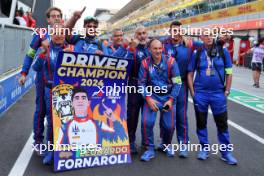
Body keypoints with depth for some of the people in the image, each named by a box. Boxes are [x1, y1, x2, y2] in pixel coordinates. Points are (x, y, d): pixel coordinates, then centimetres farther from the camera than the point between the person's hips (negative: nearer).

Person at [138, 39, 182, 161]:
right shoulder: (145, 63, -7)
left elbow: (177, 82, -5)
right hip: (152, 96, 0)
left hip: (168, 96, 0)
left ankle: (167, 145, 33)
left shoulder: (170, 61, -9)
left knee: (169, 125, 1)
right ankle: (149, 149, 5)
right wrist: (148, 98, -13)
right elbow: (141, 83, -2)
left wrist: (171, 99, -11)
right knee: (146, 122, -16)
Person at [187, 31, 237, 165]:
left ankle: (225, 152, 18)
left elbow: (229, 73, 4)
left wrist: (227, 91, 0)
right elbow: (190, 74, 5)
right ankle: (204, 149, 26)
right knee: (201, 122, 10)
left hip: (218, 93, 0)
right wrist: (192, 92, -1)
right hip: (200, 93, 1)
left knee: (222, 123, 5)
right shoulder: (196, 53, 0)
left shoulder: (223, 51, 0)